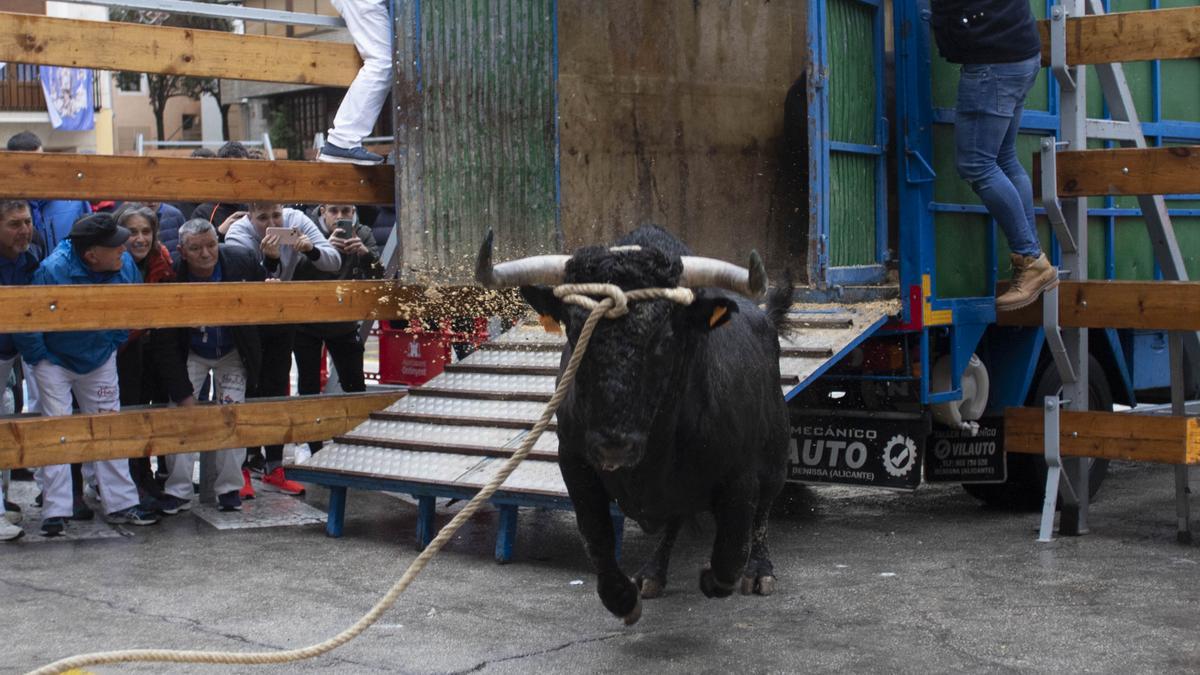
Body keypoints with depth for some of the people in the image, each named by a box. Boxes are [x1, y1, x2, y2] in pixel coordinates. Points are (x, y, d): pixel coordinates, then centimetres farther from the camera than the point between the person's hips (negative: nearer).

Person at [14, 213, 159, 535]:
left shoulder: (125, 265, -15)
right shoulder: (53, 270, -31)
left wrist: (113, 345, 8)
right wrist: (38, 359, -13)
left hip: (100, 361, 5)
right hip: (55, 361, -4)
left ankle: (121, 504, 15)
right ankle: (56, 511, 1)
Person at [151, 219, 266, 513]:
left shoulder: (242, 261, -22)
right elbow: (166, 345, -20)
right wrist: (183, 392, -21)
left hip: (233, 354, 1)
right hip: (191, 354, -1)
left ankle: (229, 488, 10)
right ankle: (179, 490, 4)